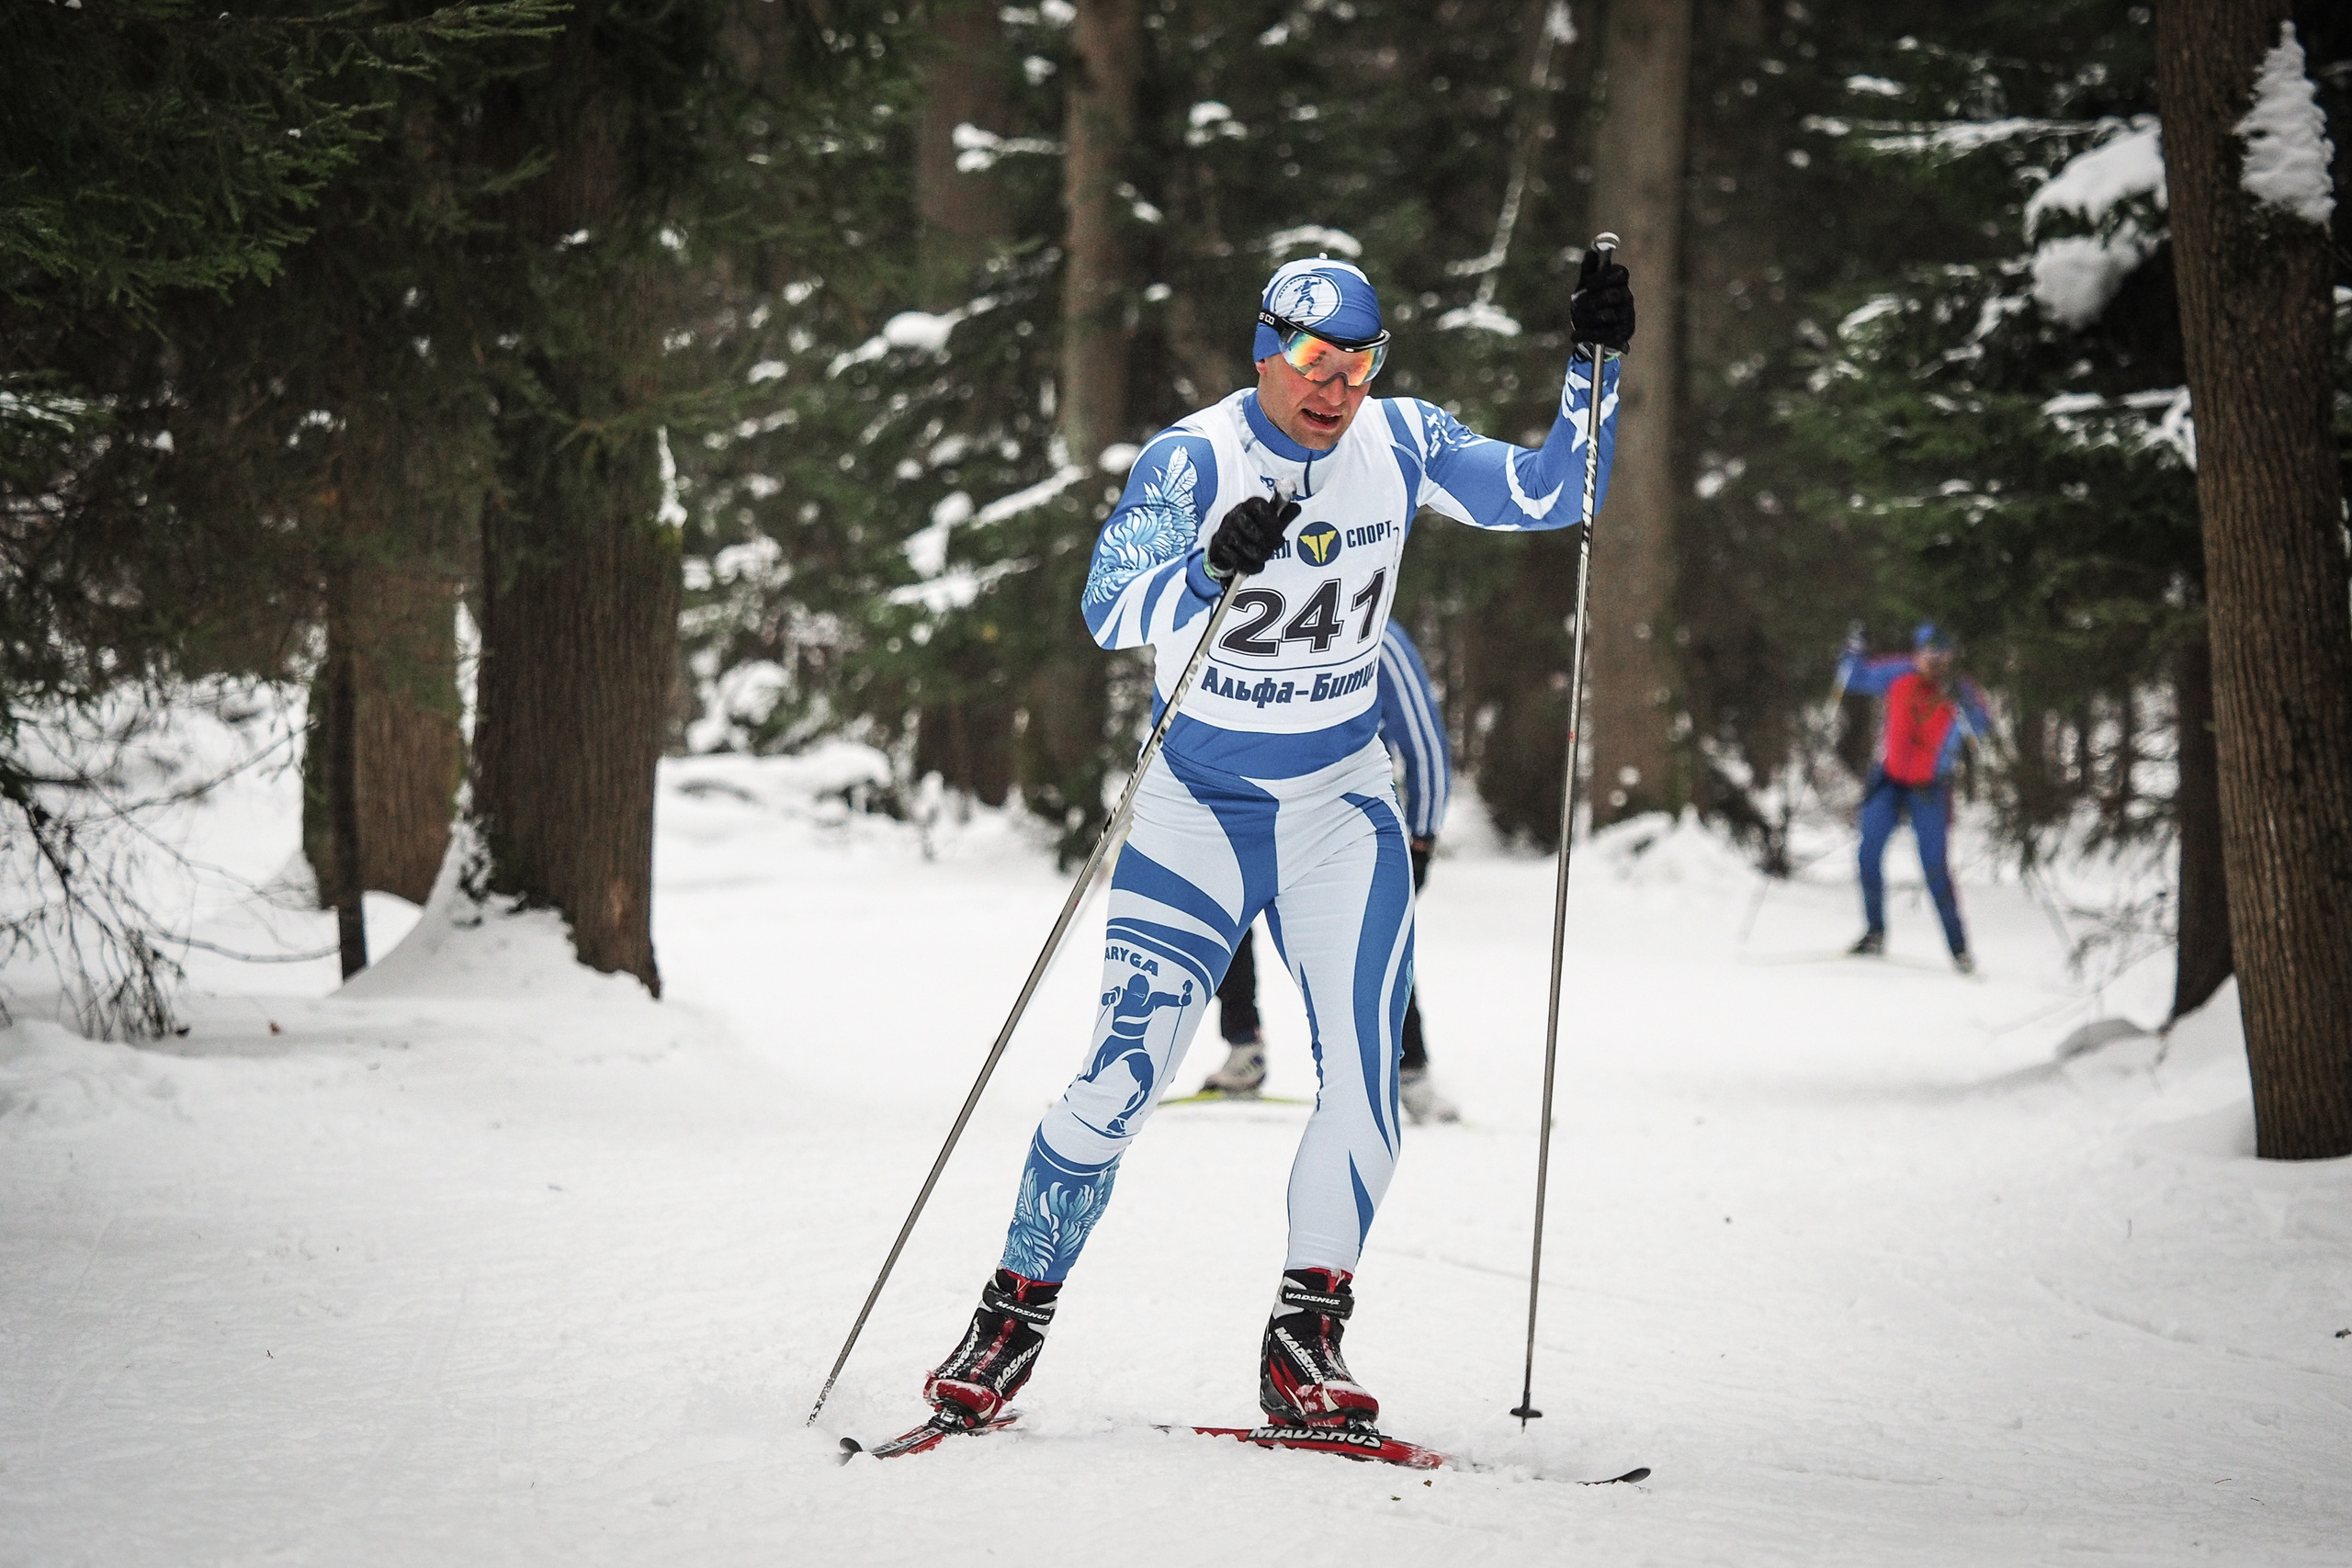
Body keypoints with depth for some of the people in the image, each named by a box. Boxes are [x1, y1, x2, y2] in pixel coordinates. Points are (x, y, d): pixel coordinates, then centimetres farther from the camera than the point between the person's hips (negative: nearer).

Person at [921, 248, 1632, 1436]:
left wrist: (1594, 365, -7)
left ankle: (1302, 1344, -3)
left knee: (1364, 1074, -12)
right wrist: (1211, 571, -41)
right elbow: (1106, 612, -24)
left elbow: (1546, 496, 5)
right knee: (1123, 1074, -10)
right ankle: (1013, 1319, 6)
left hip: (1341, 803, 3)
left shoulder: (1398, 443, -3)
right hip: (1197, 803, -3)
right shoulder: (1193, 461, -15)